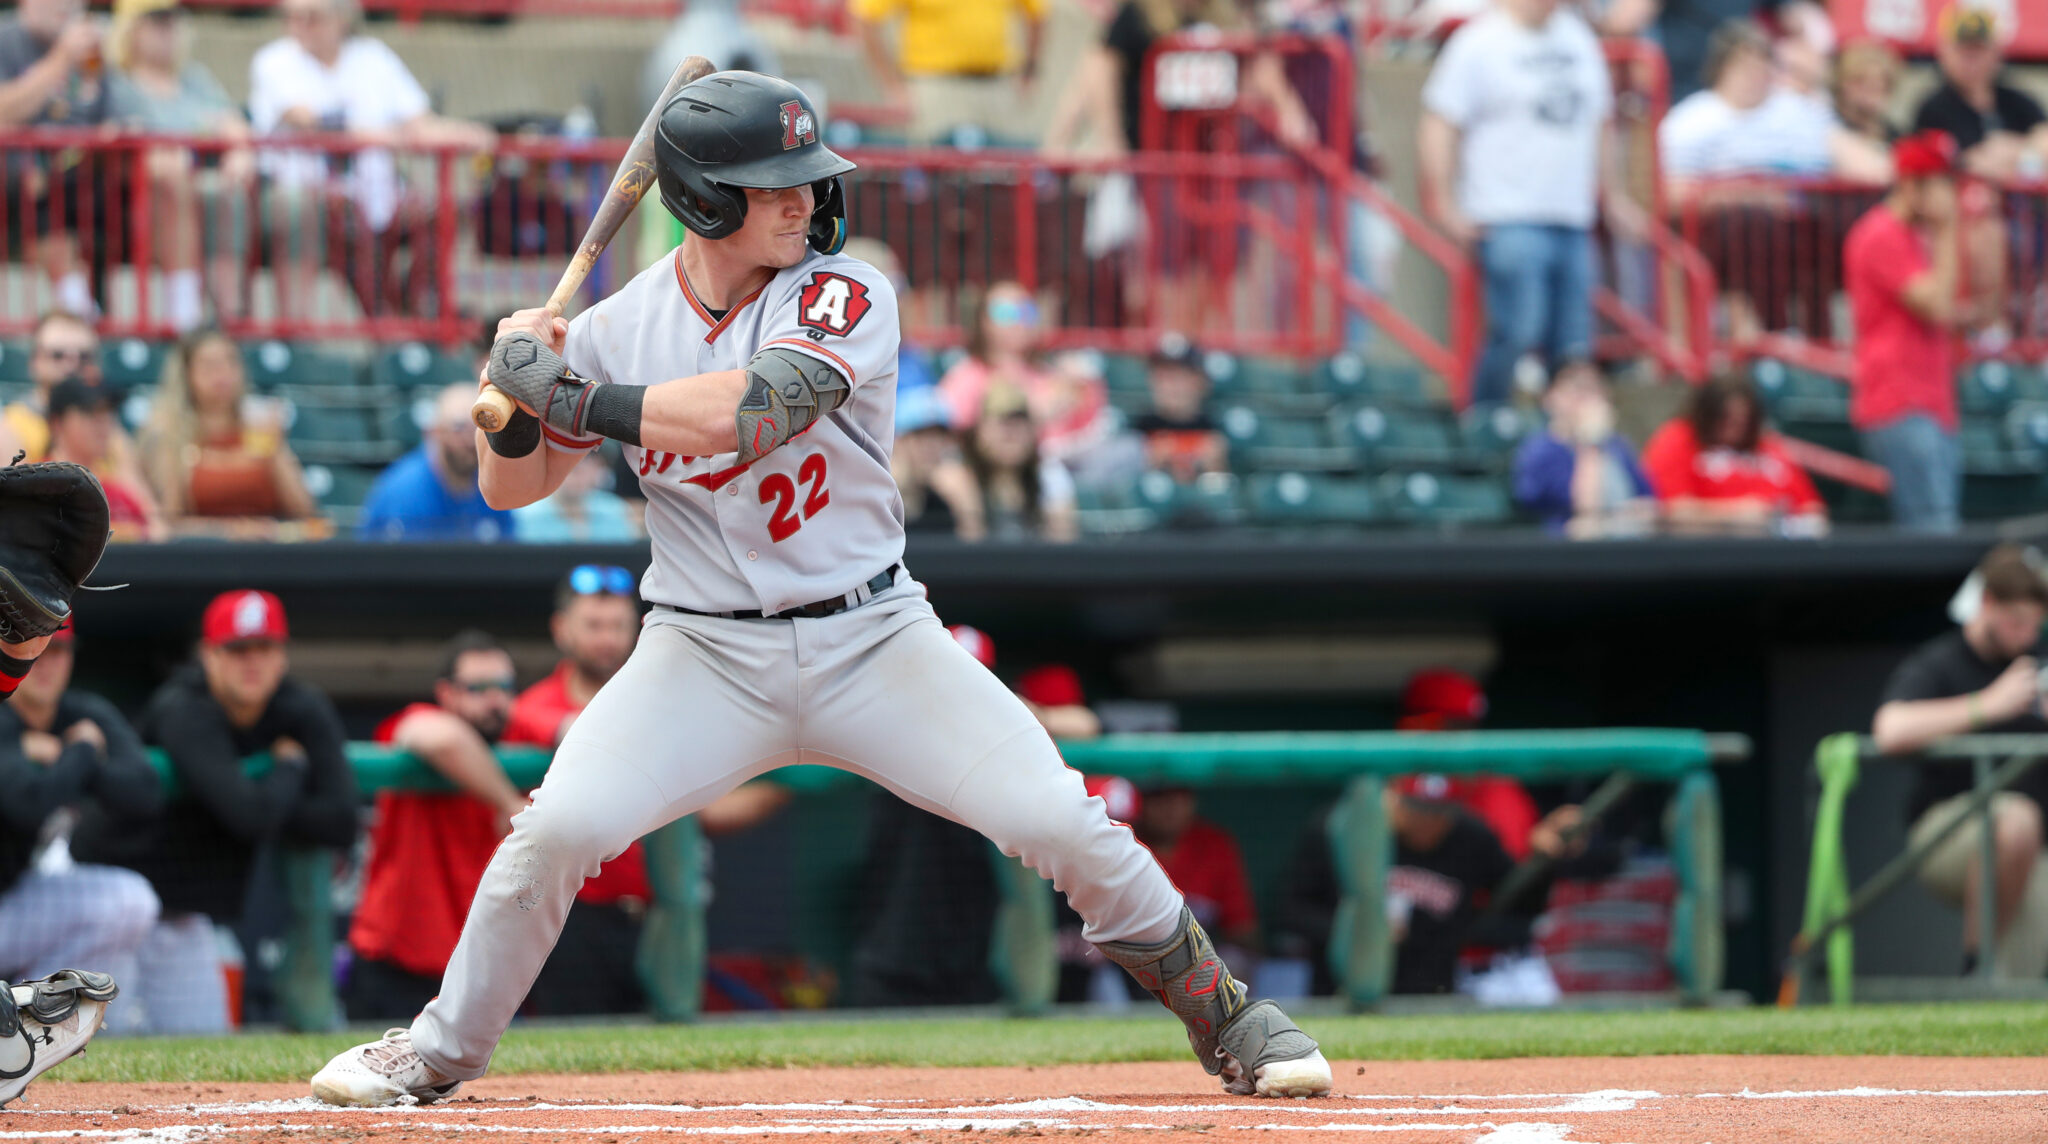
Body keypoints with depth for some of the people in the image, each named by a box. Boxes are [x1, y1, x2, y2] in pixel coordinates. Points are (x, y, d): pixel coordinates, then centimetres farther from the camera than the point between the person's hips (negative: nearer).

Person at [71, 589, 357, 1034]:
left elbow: (341, 823, -12)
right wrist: (290, 766, -13)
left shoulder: (304, 712, -3)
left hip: (187, 923, 6)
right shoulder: (184, 713, -21)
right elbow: (250, 814, -33)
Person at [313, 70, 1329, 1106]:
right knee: (560, 827, -20)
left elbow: (747, 411, -28)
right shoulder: (621, 327, -3)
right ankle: (440, 1051, 2)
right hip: (706, 657, 1)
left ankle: (1228, 1024, 6)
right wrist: (517, 384, -14)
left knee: (1060, 822, -12)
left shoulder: (845, 299, -11)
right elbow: (509, 486, 6)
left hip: (870, 639, -1)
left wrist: (571, 398, -26)